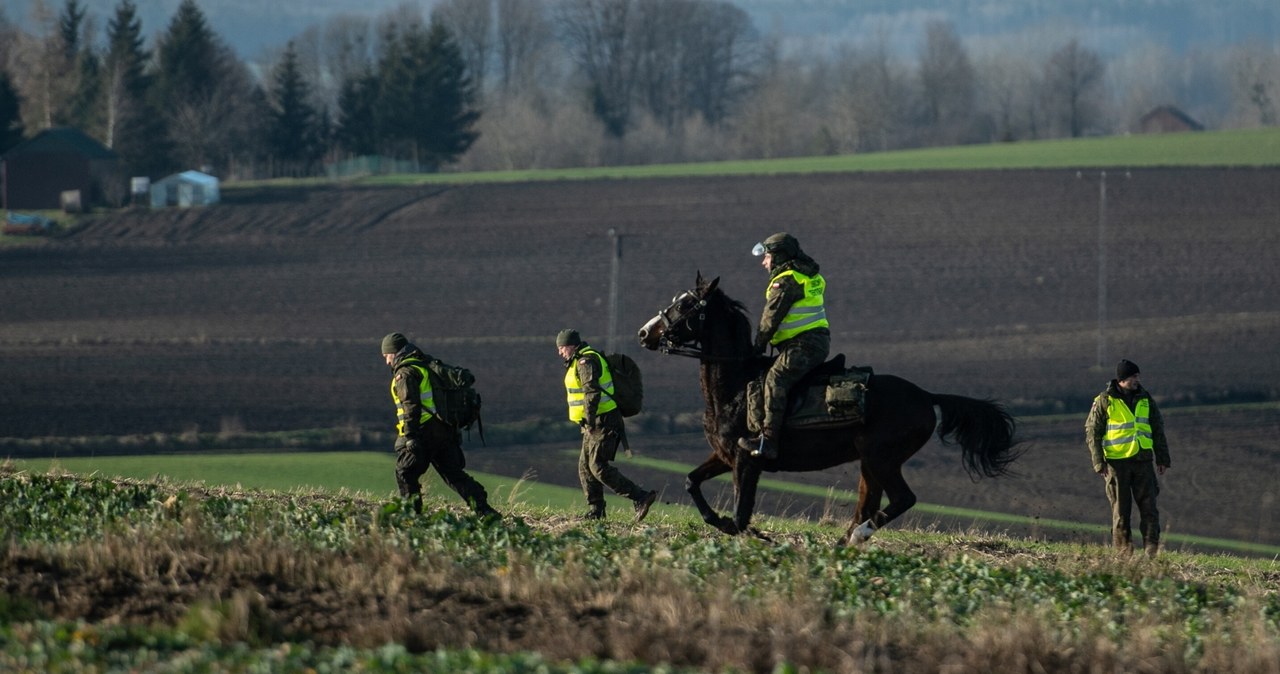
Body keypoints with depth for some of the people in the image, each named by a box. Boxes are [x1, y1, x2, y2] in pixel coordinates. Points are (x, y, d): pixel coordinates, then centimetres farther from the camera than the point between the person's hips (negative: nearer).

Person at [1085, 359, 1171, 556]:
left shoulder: (1145, 399, 10)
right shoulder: (1105, 401, -3)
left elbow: (1158, 430, 17)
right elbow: (1092, 432, -2)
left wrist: (1162, 458, 13)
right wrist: (1099, 463, -8)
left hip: (1143, 459, 3)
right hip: (1117, 462, -3)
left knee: (1149, 506, -3)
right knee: (1120, 510, 2)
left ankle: (1152, 550, -2)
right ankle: (1123, 552, 7)